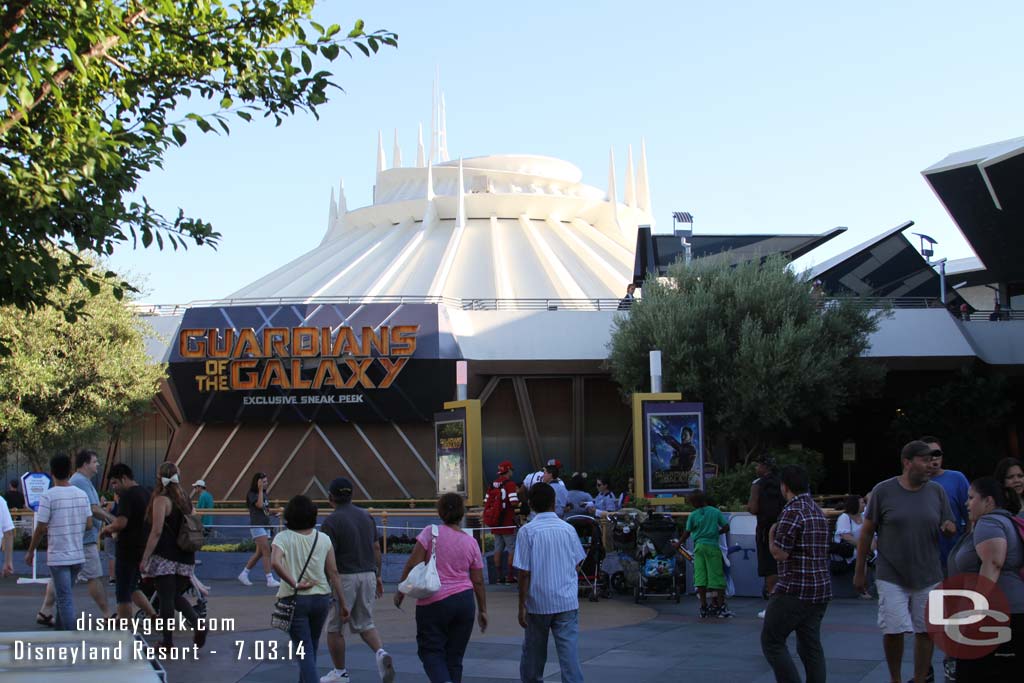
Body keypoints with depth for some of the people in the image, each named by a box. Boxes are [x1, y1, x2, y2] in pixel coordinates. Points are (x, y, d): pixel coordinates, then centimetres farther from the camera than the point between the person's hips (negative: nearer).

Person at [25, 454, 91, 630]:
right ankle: (60, 626, 32)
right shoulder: (82, 494, 3)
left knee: (64, 599, -3)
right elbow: (88, 525, 5)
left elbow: (41, 528, -11)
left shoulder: (48, 496, -13)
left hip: (58, 556, -5)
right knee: (62, 595, 22)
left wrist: (31, 551, 2)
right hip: (78, 555, 5)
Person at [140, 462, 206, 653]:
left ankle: (168, 643, 5)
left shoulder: (161, 499, -9)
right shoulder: (185, 500, 12)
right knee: (176, 596, 17)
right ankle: (197, 625, -4)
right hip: (185, 558, 7)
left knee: (166, 599, 0)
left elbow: (157, 532, -15)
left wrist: (144, 558, -13)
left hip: (165, 558, -7)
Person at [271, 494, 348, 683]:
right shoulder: (323, 539, 2)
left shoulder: (283, 538, -6)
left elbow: (275, 563, -25)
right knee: (312, 645, 22)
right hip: (321, 598, 3)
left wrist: (294, 584, -17)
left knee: (304, 650, 0)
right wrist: (342, 603, 5)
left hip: (294, 599, -3)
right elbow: (333, 572, 1)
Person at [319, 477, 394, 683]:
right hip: (368, 575, 6)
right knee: (364, 624, 16)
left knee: (334, 627, 10)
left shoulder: (331, 521, -12)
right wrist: (378, 576, 20)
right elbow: (376, 548, 11)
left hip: (343, 577, -6)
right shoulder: (366, 516, 7)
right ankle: (381, 653, -11)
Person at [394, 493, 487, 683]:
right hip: (464, 601, 3)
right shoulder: (471, 542, 5)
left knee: (431, 651, 2)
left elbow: (412, 564, -9)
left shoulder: (431, 532, -5)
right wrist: (482, 610, 17)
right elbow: (478, 581, 8)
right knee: (454, 656, 12)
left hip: (433, 602, -3)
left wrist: (401, 591, 3)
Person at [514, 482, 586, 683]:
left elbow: (524, 572, -9)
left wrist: (522, 605, -4)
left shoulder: (527, 531, -8)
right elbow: (577, 564, 10)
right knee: (569, 652, -3)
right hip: (567, 601, 1)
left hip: (538, 603, -1)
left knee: (533, 653, 15)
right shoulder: (568, 529, 1)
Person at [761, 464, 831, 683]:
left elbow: (779, 553, -17)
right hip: (821, 589, 9)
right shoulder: (818, 511, 15)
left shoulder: (792, 511, -14)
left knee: (772, 641, -1)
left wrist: (771, 535, 1)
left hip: (795, 591, -8)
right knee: (810, 645, 10)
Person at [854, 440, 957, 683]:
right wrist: (859, 572, 2)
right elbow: (866, 532, 0)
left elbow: (950, 527, 11)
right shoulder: (883, 491, -5)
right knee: (893, 630, -8)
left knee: (925, 631, 5)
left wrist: (949, 528, -15)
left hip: (928, 576, 3)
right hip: (892, 577, -3)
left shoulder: (937, 491, 3)